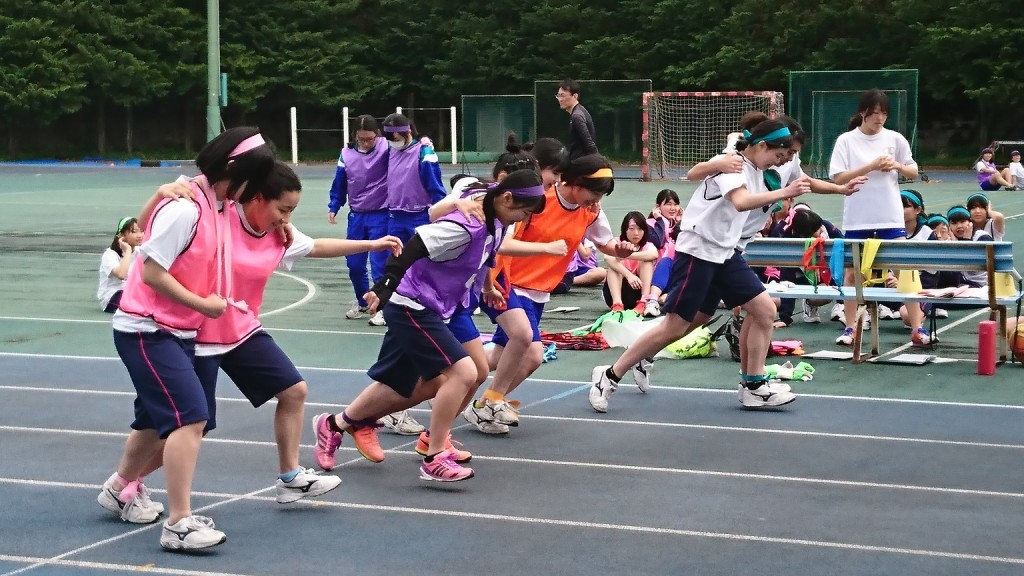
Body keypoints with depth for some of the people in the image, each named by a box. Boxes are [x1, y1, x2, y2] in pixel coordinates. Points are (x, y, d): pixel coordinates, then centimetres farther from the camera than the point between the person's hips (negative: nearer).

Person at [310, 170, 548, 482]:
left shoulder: (492, 220, 1)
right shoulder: (466, 226, -26)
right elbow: (413, 248, -30)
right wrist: (384, 288, -34)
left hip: (423, 309, 10)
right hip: (412, 306, -10)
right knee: (463, 372, -17)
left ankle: (335, 424, 39)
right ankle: (434, 460, -7)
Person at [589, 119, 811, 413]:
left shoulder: (756, 170, 10)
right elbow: (741, 202, -35)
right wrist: (784, 193, -37)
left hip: (725, 253, 9)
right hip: (697, 251, -9)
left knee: (765, 310, 0)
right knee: (675, 327, -7)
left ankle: (753, 387, 13)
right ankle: (609, 376, 5)